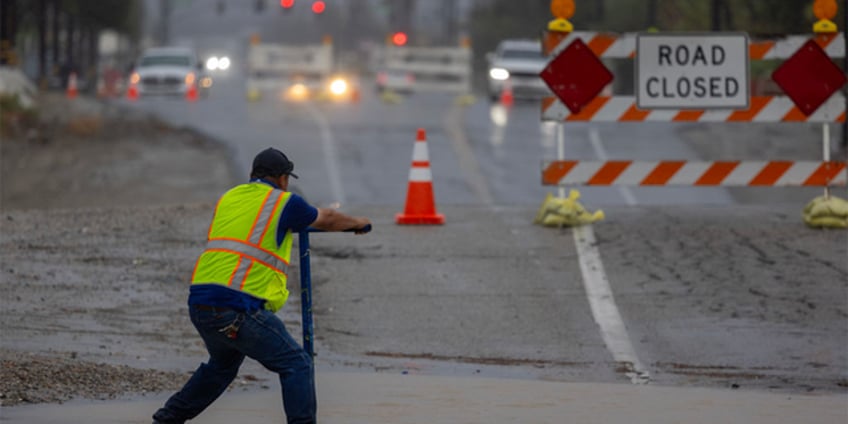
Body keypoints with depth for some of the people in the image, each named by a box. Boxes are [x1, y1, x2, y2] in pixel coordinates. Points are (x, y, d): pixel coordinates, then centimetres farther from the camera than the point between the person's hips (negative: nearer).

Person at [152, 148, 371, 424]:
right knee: (296, 365, 0)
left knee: (223, 364, 31)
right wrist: (357, 223, 41)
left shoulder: (228, 198, 20)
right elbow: (327, 220, 19)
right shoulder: (284, 202, 3)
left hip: (199, 302, 7)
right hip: (237, 309, -7)